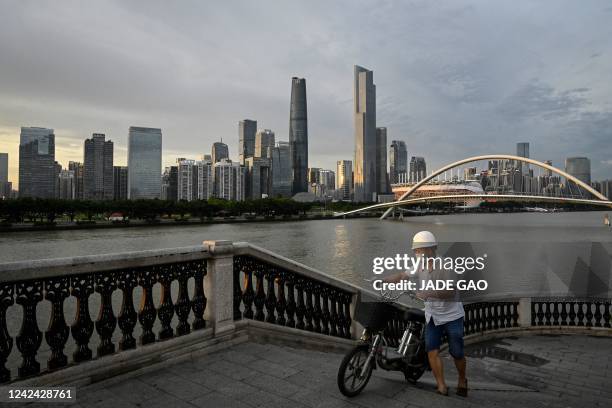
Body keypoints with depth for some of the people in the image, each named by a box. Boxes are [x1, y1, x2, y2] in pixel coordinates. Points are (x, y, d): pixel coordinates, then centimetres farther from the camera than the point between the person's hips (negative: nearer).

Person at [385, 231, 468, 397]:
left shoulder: (446, 265, -18)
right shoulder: (419, 267, -2)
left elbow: (450, 292, -25)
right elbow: (401, 276, -1)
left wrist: (428, 294, -35)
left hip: (452, 315, -4)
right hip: (433, 316, 4)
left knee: (457, 353, 7)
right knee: (432, 350, -7)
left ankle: (462, 380, 33)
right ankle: (441, 386, 4)